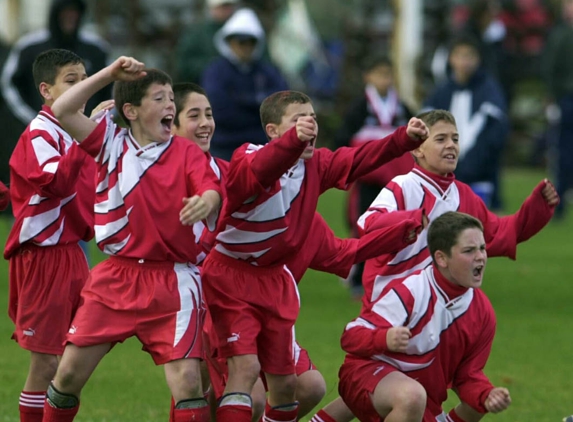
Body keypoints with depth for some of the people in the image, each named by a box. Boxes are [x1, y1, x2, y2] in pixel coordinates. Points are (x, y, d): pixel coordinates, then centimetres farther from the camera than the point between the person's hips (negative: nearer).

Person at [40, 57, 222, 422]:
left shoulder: (187, 153, -1)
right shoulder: (112, 143, 4)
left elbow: (212, 192, -18)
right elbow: (63, 111, -8)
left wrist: (206, 202, -42)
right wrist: (110, 74, -13)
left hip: (172, 280, -2)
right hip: (116, 278, 2)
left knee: (187, 380, -15)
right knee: (70, 372, 4)